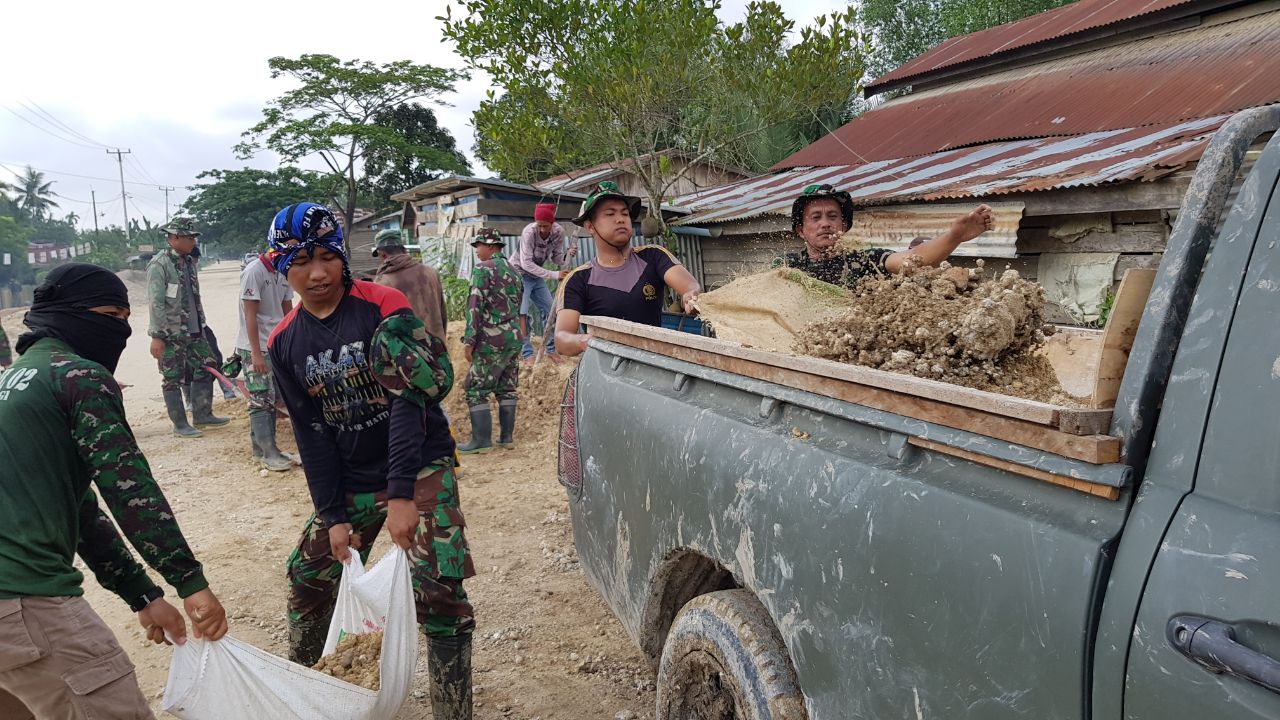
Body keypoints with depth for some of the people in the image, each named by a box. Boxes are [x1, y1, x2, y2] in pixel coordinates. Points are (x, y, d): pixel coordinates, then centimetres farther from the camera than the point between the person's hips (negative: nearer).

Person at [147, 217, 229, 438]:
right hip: (170, 334, -8)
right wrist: (156, 336, -19)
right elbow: (156, 303, -17)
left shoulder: (189, 262, 11)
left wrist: (201, 325, 18)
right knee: (172, 379, 2)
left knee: (206, 368, 10)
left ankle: (202, 415, 21)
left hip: (193, 331, 8)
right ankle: (180, 425, 9)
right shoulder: (159, 265, -14)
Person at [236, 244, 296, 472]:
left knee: (270, 398, 10)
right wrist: (256, 353, -18)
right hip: (255, 349, -8)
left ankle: (259, 447, 19)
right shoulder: (254, 271, -14)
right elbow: (250, 315, -16)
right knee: (261, 400, -4)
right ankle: (268, 452, 0)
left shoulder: (283, 274, 9)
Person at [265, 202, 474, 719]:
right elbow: (311, 433, 1)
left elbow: (409, 399, -21)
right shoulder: (284, 343, 1)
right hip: (350, 483, 5)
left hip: (420, 469, -5)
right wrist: (333, 516, -5)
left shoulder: (382, 305, -14)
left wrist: (402, 495, -27)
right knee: (308, 575, 13)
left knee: (438, 590, -13)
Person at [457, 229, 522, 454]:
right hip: (514, 338, 8)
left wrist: (469, 340, -14)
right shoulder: (513, 271, 16)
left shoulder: (483, 268, -8)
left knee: (476, 389, -1)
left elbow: (475, 306, -15)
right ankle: (507, 436, 15)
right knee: (507, 388, 13)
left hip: (491, 340, -8)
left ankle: (482, 440, -1)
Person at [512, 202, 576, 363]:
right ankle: (527, 354, -4)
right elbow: (526, 263, -32)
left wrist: (568, 255, -29)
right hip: (519, 272, -6)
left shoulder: (559, 232, -15)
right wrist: (554, 274, -36)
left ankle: (551, 350, 16)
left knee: (549, 310, 5)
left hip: (537, 275, 6)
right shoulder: (529, 232, -30)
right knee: (522, 313, -11)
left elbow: (556, 257, -6)